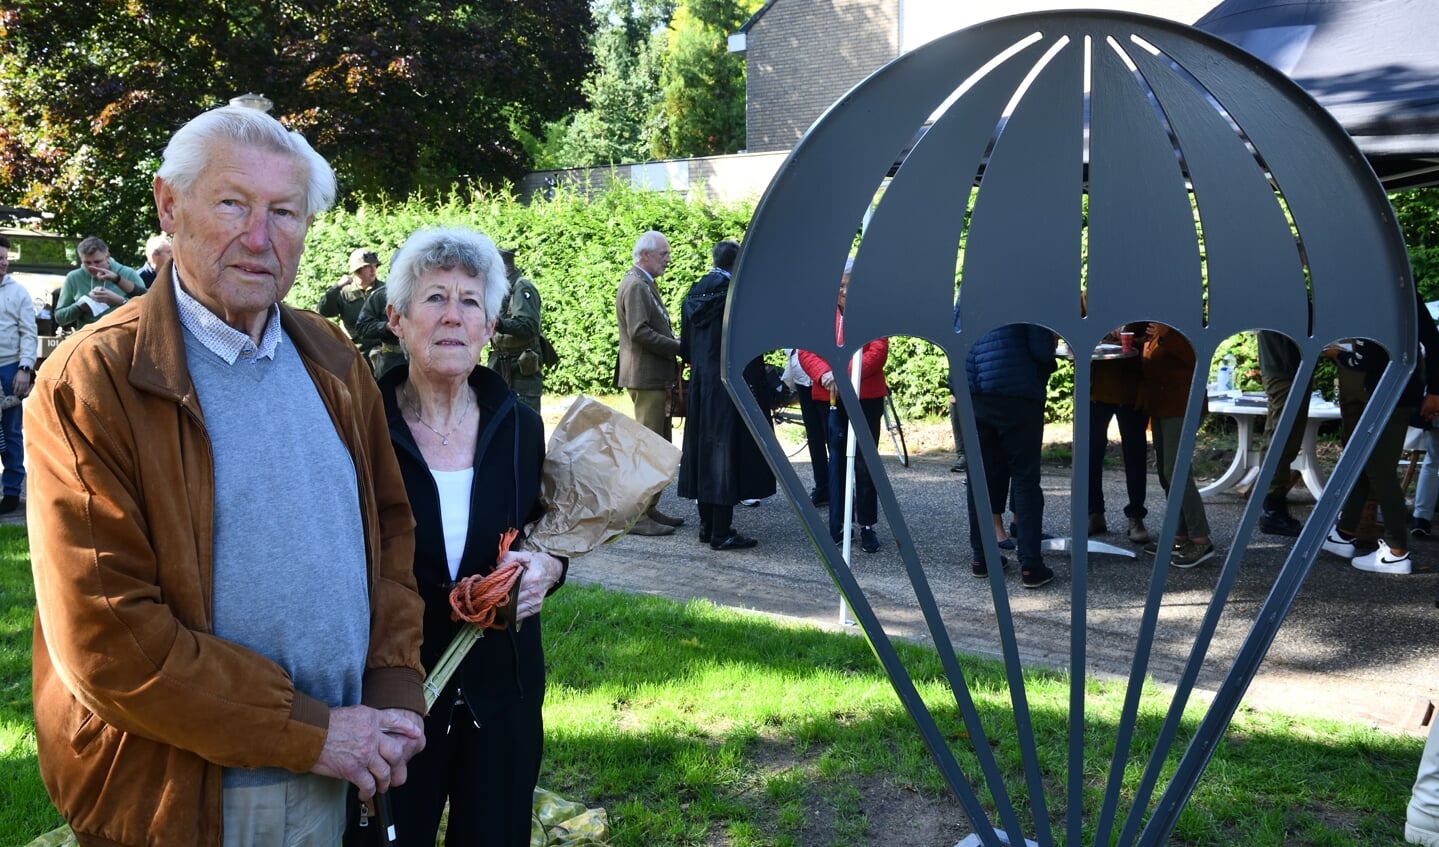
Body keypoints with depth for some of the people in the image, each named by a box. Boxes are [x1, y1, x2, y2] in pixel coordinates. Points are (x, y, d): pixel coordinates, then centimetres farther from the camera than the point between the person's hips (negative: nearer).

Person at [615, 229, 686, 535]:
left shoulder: (645, 284, 19)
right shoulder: (635, 286, -13)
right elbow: (640, 332, -22)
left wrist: (675, 345, 9)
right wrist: (677, 347, -16)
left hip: (655, 377, 10)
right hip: (645, 377, -10)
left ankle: (649, 507, 21)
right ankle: (638, 515, -3)